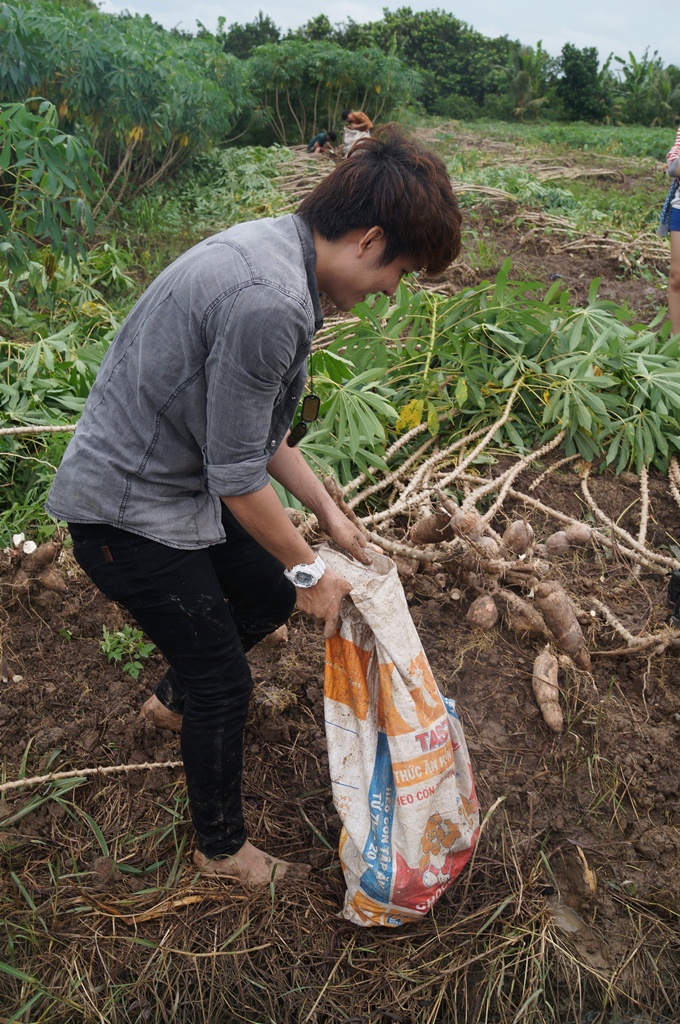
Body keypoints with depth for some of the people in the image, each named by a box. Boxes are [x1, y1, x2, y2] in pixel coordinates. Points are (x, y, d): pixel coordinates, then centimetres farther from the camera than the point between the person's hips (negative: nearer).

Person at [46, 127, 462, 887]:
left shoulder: (276, 248, 1)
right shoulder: (269, 303, -31)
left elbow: (261, 425, 9)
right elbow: (239, 476, -24)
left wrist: (328, 511, 10)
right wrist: (310, 571, -9)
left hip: (181, 480, 9)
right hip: (129, 514, -9)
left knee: (270, 594, 21)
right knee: (226, 684, 4)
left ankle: (173, 699, 48)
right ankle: (222, 848, 31)